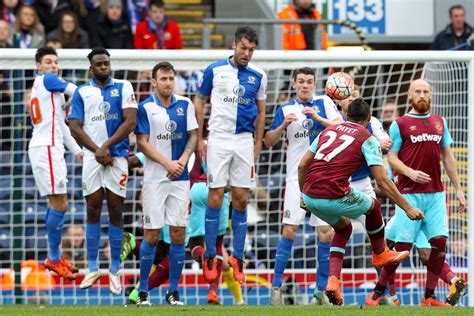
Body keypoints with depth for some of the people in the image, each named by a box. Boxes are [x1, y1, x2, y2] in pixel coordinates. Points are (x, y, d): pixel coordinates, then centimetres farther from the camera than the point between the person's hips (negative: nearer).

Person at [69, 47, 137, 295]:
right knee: (93, 211, 0)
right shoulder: (82, 92, 8)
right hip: (92, 157, 1)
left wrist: (106, 146, -11)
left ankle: (114, 271, 4)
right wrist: (97, 150, -8)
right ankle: (92, 268, 5)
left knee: (115, 212, 0)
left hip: (117, 156, -1)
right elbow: (75, 127, 3)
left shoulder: (123, 87, 5)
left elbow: (130, 121, -4)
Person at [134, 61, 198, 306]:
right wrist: (167, 163, -13)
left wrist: (183, 159, -8)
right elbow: (142, 143, -5)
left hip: (180, 178, 3)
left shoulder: (185, 105, 8)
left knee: (178, 234, -1)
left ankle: (174, 291, 7)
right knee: (151, 236, -4)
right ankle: (143, 291, 7)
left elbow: (193, 135, 9)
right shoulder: (145, 108, -2)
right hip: (155, 178, -3)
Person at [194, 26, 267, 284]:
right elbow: (200, 102, 7)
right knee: (215, 197, -4)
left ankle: (237, 257, 7)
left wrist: (258, 144, 10)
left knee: (241, 199, 1)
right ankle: (210, 257, 2)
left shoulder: (258, 77, 6)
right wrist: (199, 139, 3)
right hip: (218, 139, -2)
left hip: (245, 140, 2)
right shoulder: (214, 71, 1)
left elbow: (261, 112, 15)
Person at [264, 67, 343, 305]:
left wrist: (318, 118, -18)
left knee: (327, 232, -2)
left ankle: (322, 289, 6)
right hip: (297, 177, -1)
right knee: (289, 230, -9)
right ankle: (276, 285, -2)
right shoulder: (285, 109, 6)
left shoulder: (324, 103, 7)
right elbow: (269, 141, 3)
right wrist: (283, 126, -14)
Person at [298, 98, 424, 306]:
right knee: (373, 206, 25)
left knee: (343, 227, 31)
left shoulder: (328, 131, 18)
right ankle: (380, 254, 44)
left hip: (310, 197, 6)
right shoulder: (367, 139, 2)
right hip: (335, 198, -6)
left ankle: (333, 279, 14)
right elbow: (382, 181, -4)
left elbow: (302, 166, 18)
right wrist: (408, 208, 1)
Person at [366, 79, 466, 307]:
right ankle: (378, 293, 5)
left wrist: (458, 189, 14)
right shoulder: (400, 124, 1)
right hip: (409, 193, -4)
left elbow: (447, 156, 18)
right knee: (403, 245, -8)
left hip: (435, 193, 4)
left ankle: (429, 298, 3)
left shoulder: (440, 123, 15)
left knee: (440, 242, -6)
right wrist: (411, 173, -20)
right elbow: (391, 157, -2)